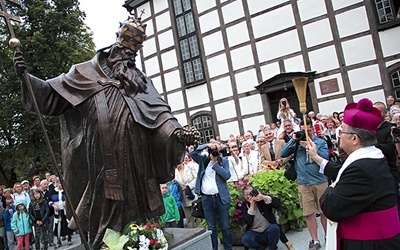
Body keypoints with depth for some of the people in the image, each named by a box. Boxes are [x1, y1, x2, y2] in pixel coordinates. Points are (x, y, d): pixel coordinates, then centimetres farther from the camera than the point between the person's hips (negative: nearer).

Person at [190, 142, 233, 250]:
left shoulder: (223, 160, 3)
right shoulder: (203, 159, 5)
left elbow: (227, 175, -10)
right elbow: (192, 153, -9)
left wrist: (215, 163, -11)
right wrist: (206, 145, -15)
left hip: (221, 198, -1)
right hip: (206, 199, 1)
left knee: (226, 227, 7)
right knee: (211, 228, 10)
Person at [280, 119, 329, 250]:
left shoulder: (321, 142, 2)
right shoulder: (297, 142, 8)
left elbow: (325, 157, -14)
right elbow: (282, 154, 0)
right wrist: (293, 140, -7)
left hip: (320, 181, -2)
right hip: (303, 183, 2)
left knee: (324, 211, 6)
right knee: (308, 213, 5)